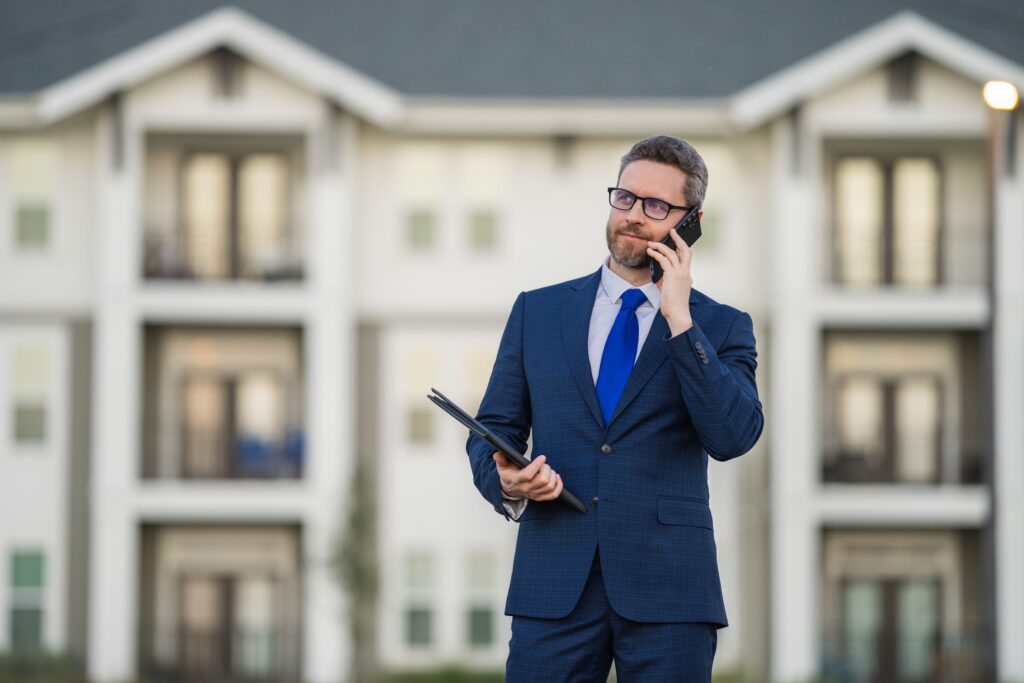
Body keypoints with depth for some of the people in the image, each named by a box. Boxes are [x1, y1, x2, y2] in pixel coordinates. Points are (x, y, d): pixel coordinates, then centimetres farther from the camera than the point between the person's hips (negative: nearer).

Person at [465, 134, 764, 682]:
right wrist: (505, 482, -9)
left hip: (667, 591, -1)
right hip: (553, 584, 1)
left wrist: (679, 319, -11)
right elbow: (493, 427, 13)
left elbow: (733, 437, -9)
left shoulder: (720, 327, 8)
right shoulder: (537, 312, 13)